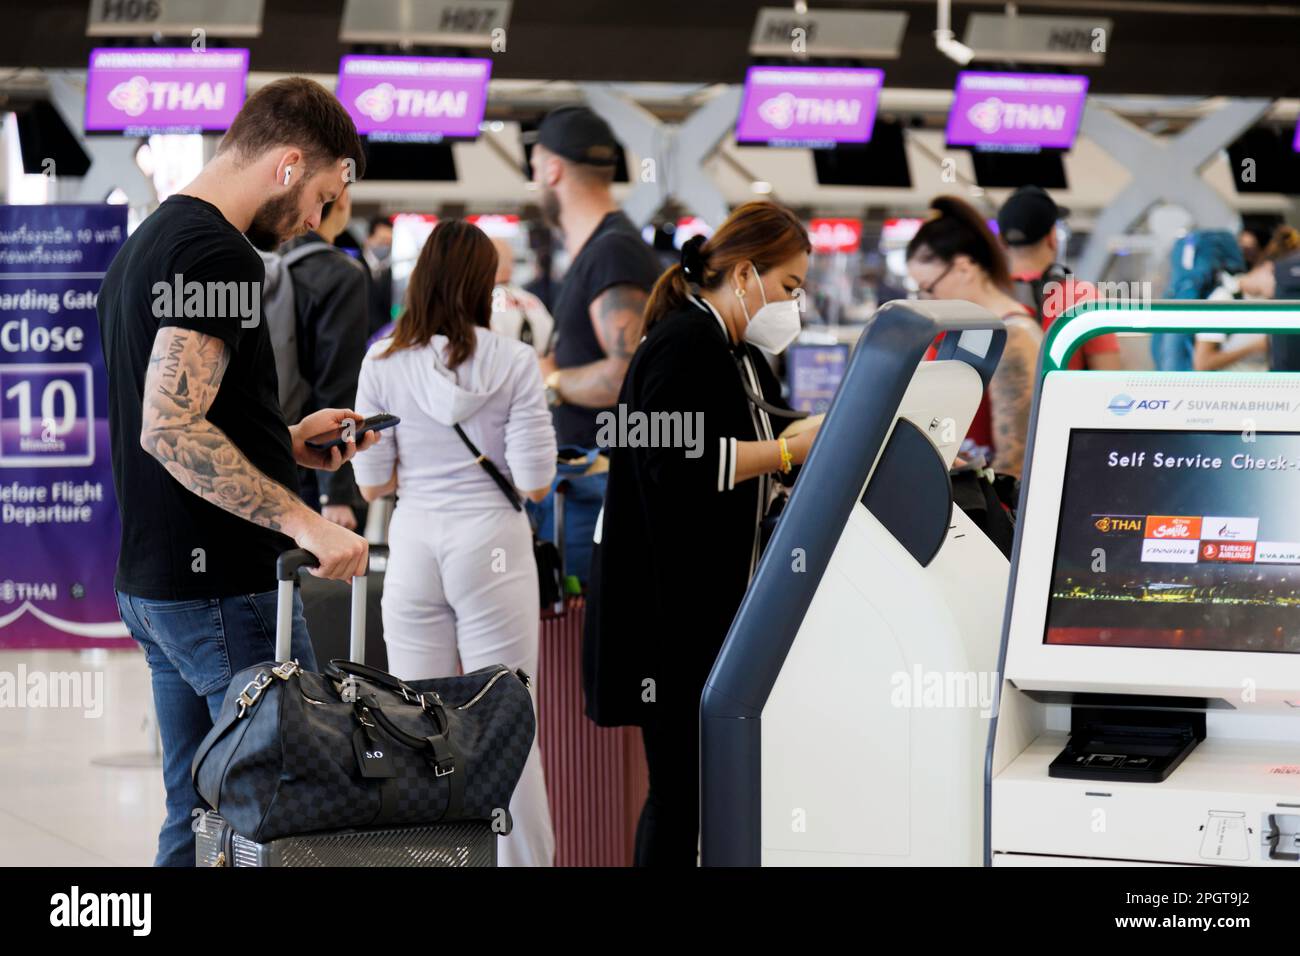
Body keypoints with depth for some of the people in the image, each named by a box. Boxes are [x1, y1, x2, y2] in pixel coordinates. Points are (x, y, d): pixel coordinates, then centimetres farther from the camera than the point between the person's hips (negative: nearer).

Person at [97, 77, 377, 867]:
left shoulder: (145, 244, 17)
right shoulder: (218, 253, -15)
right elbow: (171, 428, -25)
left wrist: (284, 444, 17)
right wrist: (302, 520, -25)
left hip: (153, 585, 10)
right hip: (227, 590, -10)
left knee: (197, 818, 14)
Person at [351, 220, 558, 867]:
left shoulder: (384, 363, -1)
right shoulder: (513, 363, -6)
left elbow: (372, 485, 1)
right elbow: (534, 481, -7)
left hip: (414, 547, 2)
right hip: (492, 546, -2)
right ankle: (524, 858, 6)